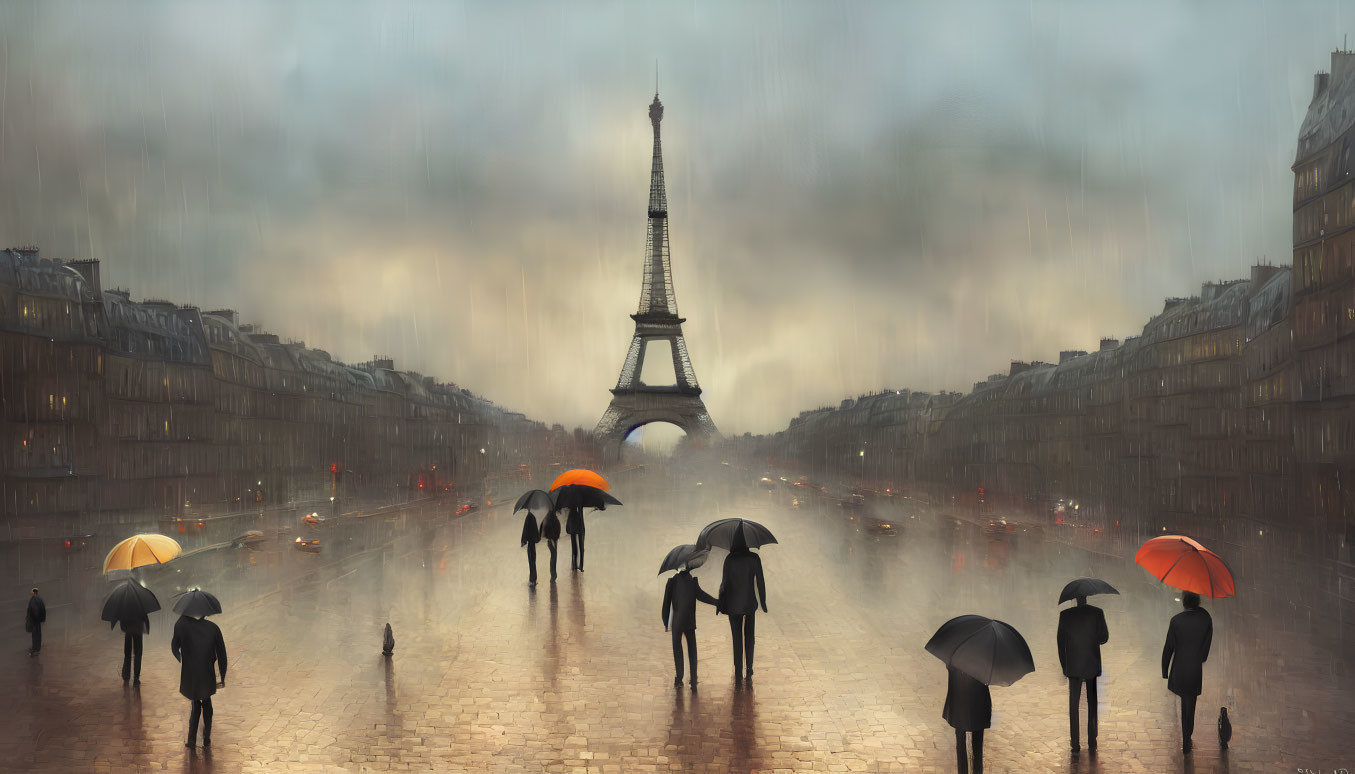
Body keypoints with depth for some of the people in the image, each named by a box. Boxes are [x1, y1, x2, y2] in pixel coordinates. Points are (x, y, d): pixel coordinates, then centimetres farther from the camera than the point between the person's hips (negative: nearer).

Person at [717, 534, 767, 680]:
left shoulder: (730, 559, -12)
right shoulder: (754, 558, -7)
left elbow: (724, 582, -9)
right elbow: (760, 582, -4)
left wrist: (719, 604, 1)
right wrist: (763, 602, 7)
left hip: (733, 603, -2)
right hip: (750, 602, 2)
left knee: (736, 637, 5)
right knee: (749, 637, 12)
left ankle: (738, 673, 6)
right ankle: (749, 671, 12)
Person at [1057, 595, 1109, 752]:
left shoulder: (1065, 615, -5)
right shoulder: (1097, 613, -7)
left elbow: (1060, 642, -1)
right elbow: (1104, 637, -1)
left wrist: (1063, 665, 8)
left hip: (1072, 667, 0)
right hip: (1092, 665, 0)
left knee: (1073, 704, 5)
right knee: (1092, 704, 11)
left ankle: (1075, 744, 1)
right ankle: (1092, 742, 11)